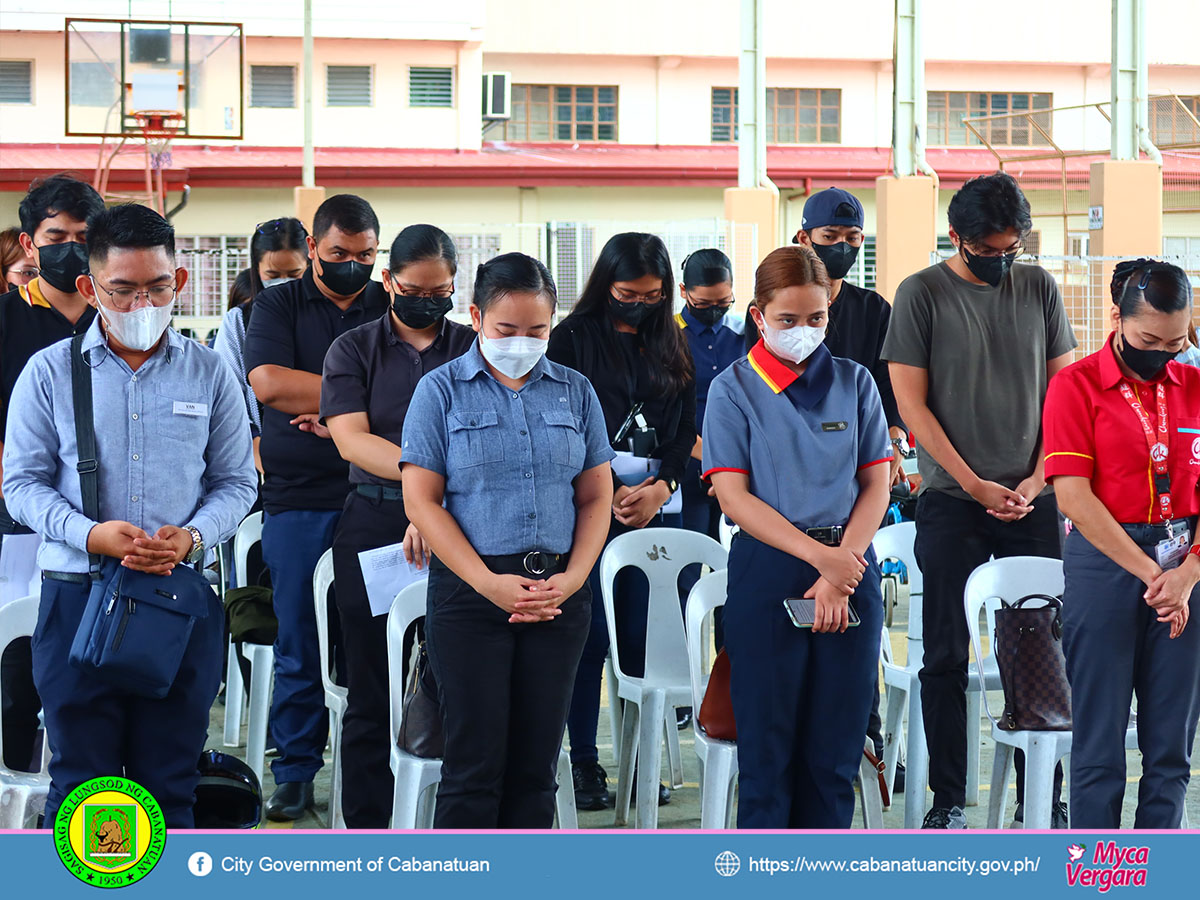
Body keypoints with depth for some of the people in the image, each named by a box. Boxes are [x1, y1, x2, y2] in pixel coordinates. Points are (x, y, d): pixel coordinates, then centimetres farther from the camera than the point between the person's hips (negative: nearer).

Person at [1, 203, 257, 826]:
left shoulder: (209, 374, 7)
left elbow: (236, 481, 9)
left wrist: (195, 536, -11)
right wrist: (91, 534, -15)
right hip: (79, 594, -1)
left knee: (169, 782, 6)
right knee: (81, 780, 2)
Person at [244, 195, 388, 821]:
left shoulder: (392, 311, 12)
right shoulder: (278, 305, 9)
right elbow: (268, 382, -7)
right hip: (298, 498, 0)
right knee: (299, 643, 1)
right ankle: (294, 771, 9)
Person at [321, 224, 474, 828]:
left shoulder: (474, 350, 8)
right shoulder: (354, 349, 7)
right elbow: (351, 437, -7)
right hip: (374, 524, 0)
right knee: (372, 691, 4)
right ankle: (366, 828, 11)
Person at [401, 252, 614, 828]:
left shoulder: (574, 392, 9)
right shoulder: (441, 391, 1)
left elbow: (596, 498, 11)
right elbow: (422, 502, -4)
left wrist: (574, 578, -6)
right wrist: (490, 584, -12)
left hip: (559, 592, 3)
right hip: (470, 589, -3)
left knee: (535, 764, 5)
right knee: (475, 764, -4)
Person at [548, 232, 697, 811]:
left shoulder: (672, 345, 12)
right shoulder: (573, 338, 0)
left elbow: (687, 428, 10)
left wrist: (661, 486, -6)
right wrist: (609, 492, -11)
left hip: (656, 507, 3)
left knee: (644, 635, 2)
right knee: (590, 633, -3)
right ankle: (583, 761, 4)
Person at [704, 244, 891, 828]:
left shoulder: (853, 382, 8)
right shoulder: (734, 389, 1)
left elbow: (875, 485, 5)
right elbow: (733, 496, -6)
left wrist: (840, 571, -9)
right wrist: (820, 556, -15)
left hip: (851, 565, 2)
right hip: (767, 572, -2)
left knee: (835, 746, 4)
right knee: (768, 742, 0)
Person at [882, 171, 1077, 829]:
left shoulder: (1039, 289, 8)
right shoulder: (922, 294, -1)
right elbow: (911, 401, -3)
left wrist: (1036, 480, -3)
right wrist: (974, 484, -8)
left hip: (1032, 500, 3)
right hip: (952, 501, -2)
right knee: (947, 653, -1)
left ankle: (1043, 800, 9)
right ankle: (948, 800, 6)